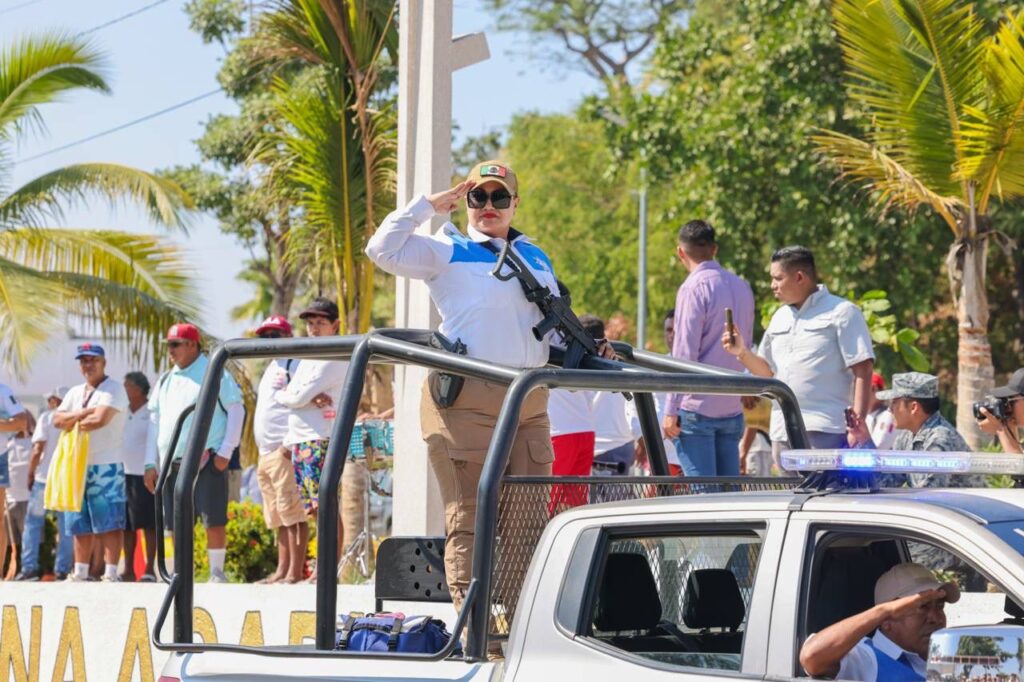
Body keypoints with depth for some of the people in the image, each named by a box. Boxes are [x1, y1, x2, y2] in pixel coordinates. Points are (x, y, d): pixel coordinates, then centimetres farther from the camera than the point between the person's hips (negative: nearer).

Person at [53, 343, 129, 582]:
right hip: (77, 465, 7)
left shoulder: (113, 390, -4)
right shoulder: (75, 393, 19)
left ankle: (110, 573, -13)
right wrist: (82, 413, -9)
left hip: (106, 466, -7)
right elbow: (57, 419, 5)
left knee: (110, 522, -10)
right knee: (80, 524, 9)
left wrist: (74, 423, -2)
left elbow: (100, 419, -18)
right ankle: (80, 573, 15)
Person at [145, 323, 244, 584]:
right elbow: (154, 420, 18)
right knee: (177, 523, 5)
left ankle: (217, 572, 0)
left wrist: (225, 452, -9)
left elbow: (237, 411, -2)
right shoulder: (165, 380, 16)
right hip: (172, 464, 6)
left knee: (214, 520, -7)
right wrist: (150, 463, 11)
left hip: (207, 461, -6)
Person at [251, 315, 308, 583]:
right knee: (278, 516, 9)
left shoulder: (294, 365, -5)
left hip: (284, 451, -10)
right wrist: (263, 452, 12)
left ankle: (295, 571, -14)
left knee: (291, 511, -12)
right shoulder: (271, 369, 25)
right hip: (266, 453, 10)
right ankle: (282, 570, 11)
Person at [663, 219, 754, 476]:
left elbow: (684, 353, -12)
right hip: (732, 408, 7)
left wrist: (671, 409, -10)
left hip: (698, 406, -7)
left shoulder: (694, 288, -9)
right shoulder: (742, 286, 13)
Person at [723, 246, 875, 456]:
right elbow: (767, 371, 25)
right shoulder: (780, 317, 20)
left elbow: (862, 371, -7)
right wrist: (742, 352, 5)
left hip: (824, 431, -7)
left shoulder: (841, 312, -2)